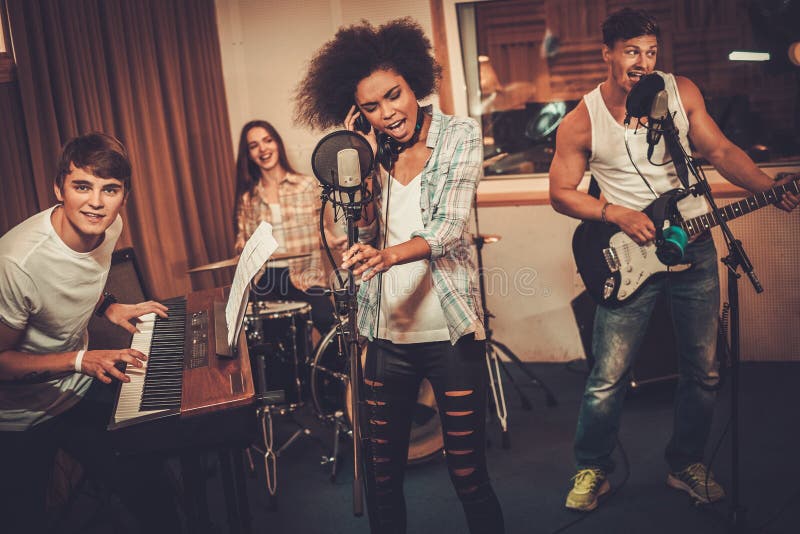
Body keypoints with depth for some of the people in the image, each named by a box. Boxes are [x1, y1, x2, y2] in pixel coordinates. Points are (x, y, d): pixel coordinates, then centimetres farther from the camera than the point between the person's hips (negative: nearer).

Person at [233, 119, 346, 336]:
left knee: (330, 325, -25)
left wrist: (333, 241, -16)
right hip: (264, 281, 3)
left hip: (304, 277, -3)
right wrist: (242, 247, -7)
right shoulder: (248, 197, 10)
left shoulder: (306, 185, 3)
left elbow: (320, 228, 4)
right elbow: (244, 239, 15)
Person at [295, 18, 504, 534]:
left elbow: (447, 229, -17)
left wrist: (388, 255, -35)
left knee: (469, 476, 4)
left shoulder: (459, 135, -4)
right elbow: (362, 237, -2)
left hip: (450, 333, -3)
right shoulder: (369, 150, 5)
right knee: (382, 476, 11)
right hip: (387, 335, 3)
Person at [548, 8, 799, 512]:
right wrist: (617, 214, -16)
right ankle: (593, 470, 18)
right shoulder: (582, 121, -7)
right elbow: (561, 193, -2)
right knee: (608, 376, -3)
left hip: (693, 244, 3)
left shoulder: (682, 92, 0)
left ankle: (687, 465, 29)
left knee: (705, 371, 9)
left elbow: (721, 152, 2)